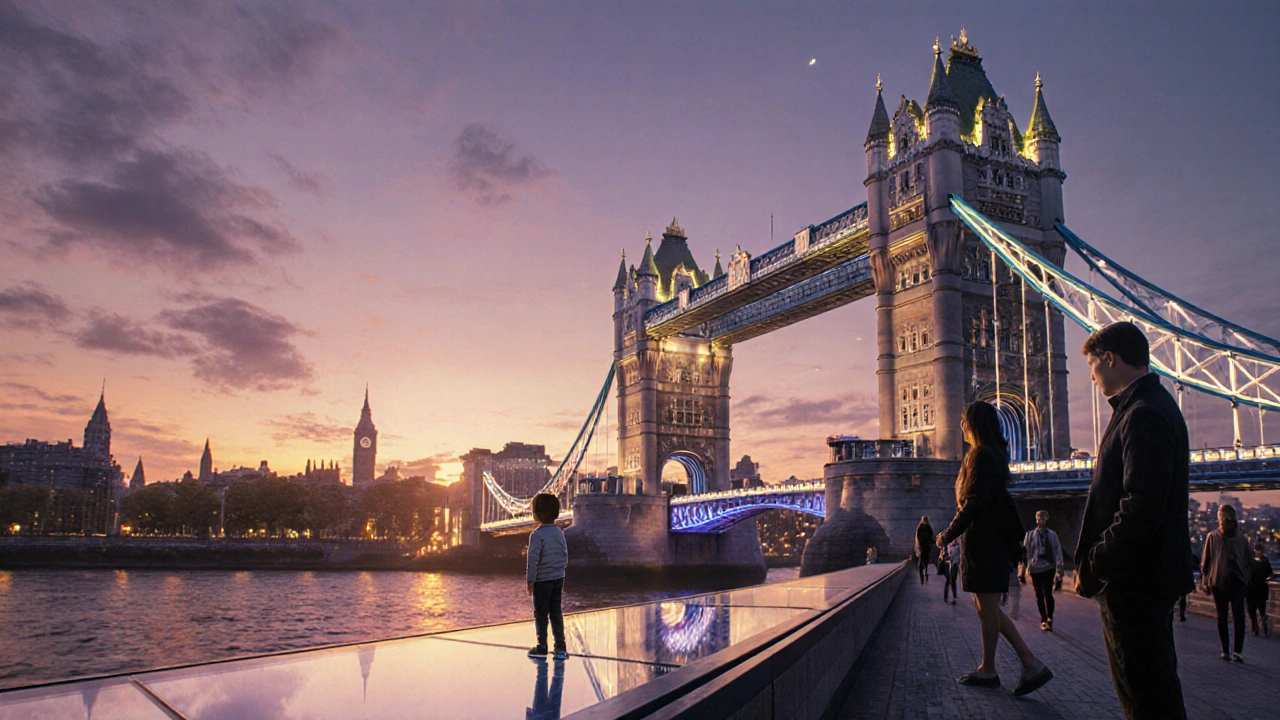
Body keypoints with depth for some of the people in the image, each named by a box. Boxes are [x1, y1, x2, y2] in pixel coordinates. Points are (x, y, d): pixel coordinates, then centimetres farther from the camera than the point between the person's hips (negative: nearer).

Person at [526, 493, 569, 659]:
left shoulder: (537, 535, -16)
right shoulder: (559, 533, 4)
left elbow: (533, 559, -16)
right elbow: (565, 556, 10)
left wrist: (530, 580, -9)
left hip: (542, 580, -6)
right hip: (559, 578, 6)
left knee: (541, 614, 5)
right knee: (556, 612, 12)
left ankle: (542, 647, 11)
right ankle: (560, 647, 12)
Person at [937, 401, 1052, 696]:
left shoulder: (980, 455, -15)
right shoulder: (994, 454, 16)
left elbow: (975, 502, -21)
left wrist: (949, 533, -14)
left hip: (983, 541, -10)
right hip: (991, 539, 10)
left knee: (987, 607, 1)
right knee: (986, 606, 13)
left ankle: (988, 670, 12)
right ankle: (1031, 663, 11)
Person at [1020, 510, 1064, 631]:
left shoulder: (1052, 535, 4)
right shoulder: (1030, 535, 4)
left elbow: (1058, 552, 4)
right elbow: (1025, 553, 4)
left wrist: (1059, 570, -4)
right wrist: (1022, 571, 2)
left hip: (1049, 568, -1)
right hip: (1035, 568, 1)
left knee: (1048, 594, -7)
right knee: (1039, 595, 5)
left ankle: (1049, 618, 8)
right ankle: (1043, 620, 15)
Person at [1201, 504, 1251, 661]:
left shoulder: (1241, 538, 6)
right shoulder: (1212, 537, 4)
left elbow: (1249, 559, 17)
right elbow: (1206, 560, 8)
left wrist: (1245, 576, 6)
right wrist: (1205, 580, 4)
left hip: (1237, 581, 0)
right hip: (1218, 581, 0)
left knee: (1238, 614, -13)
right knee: (1222, 617, 5)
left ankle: (1238, 651, -13)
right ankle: (1226, 650, 12)